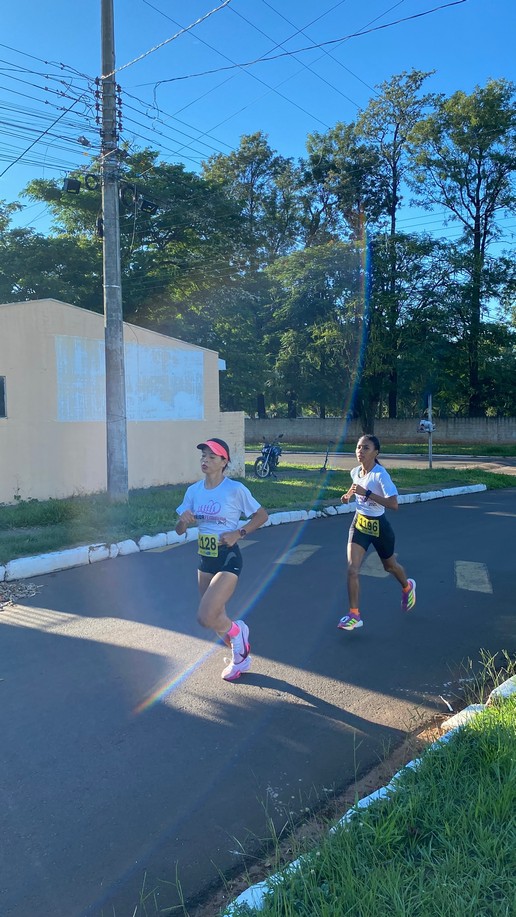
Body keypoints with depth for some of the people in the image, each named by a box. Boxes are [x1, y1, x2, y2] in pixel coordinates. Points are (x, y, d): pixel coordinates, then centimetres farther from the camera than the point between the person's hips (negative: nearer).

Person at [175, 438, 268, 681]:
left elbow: (262, 515, -4)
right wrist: (183, 520, -17)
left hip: (228, 559, -6)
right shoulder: (194, 490, 1)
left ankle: (236, 631, 17)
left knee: (205, 618, -16)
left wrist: (239, 533, -16)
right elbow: (179, 531, 6)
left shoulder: (235, 489, -14)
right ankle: (241, 658, 41)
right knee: (215, 619, 16)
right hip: (204, 559, 6)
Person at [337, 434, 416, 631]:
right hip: (359, 523, 4)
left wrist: (366, 493, -37)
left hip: (378, 526, -4)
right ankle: (354, 615, -2)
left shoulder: (380, 474, -23)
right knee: (352, 569, -11)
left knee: (390, 566, 20)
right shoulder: (355, 472, -3)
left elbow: (394, 504, -33)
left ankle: (407, 587, 54)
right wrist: (349, 495, 1)